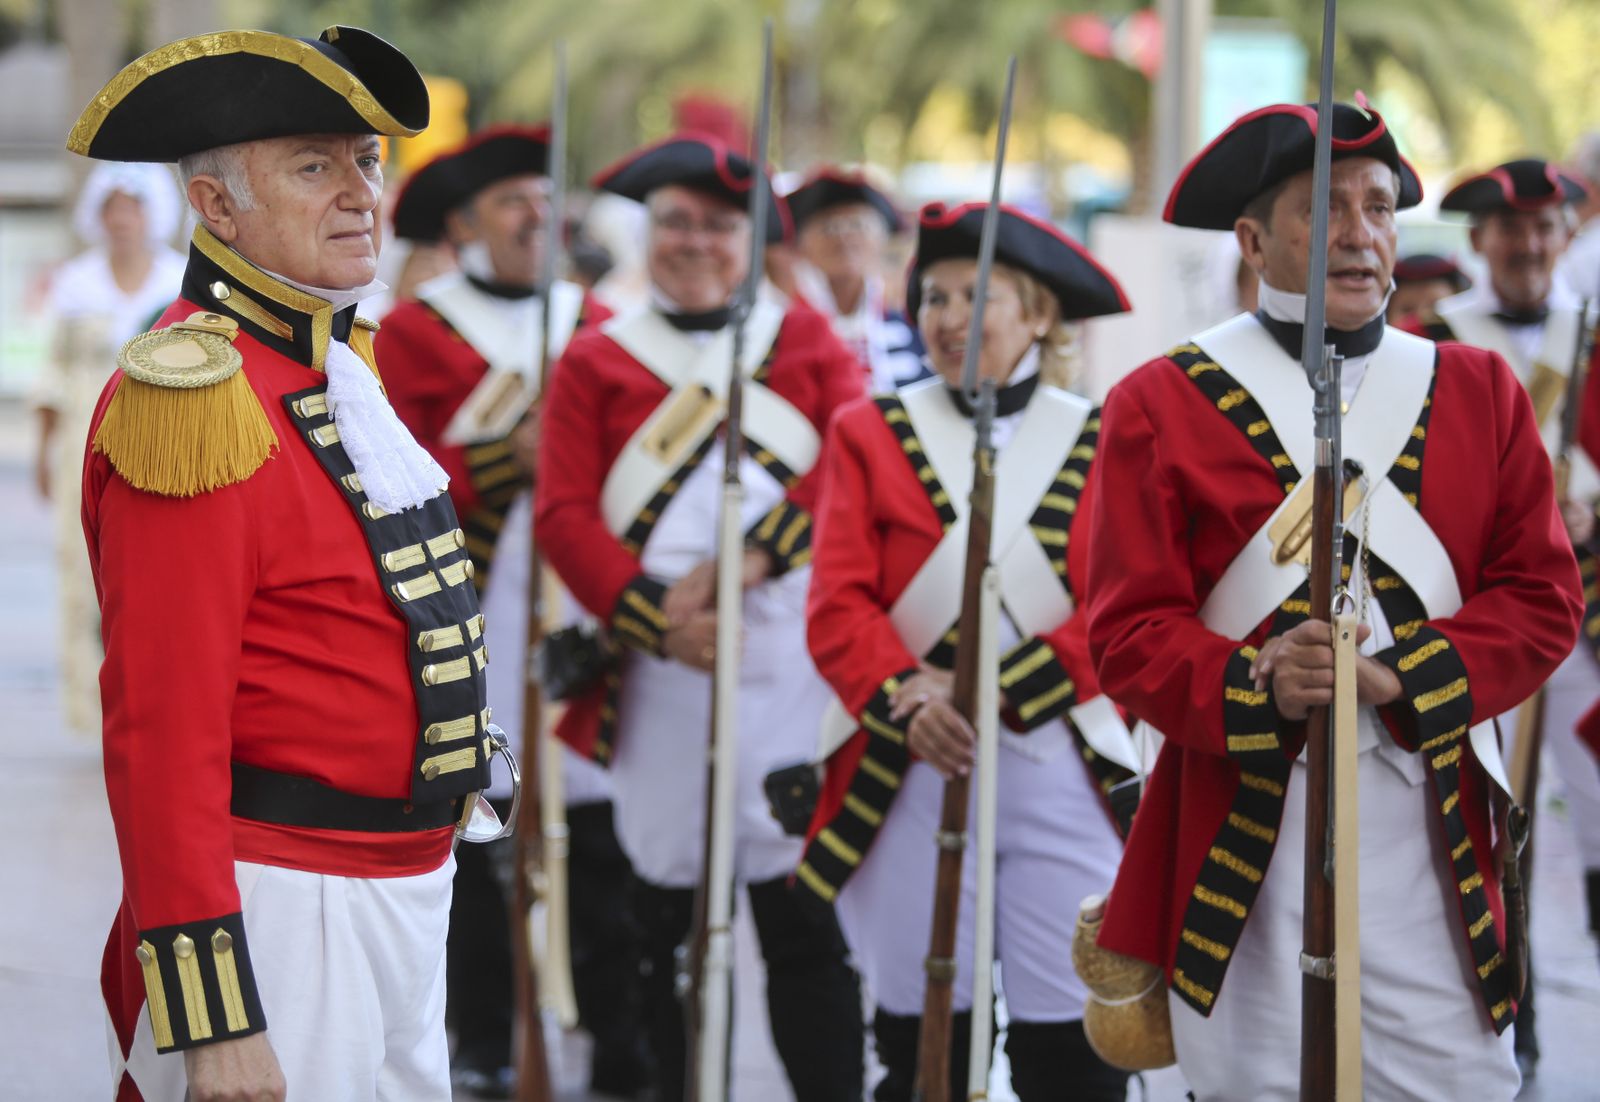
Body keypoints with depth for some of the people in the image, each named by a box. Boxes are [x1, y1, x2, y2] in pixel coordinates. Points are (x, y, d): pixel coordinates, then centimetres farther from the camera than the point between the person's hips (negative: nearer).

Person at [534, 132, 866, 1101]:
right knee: (669, 911, 5)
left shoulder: (805, 339, 13)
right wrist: (658, 616, -14)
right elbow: (565, 514, 0)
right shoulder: (596, 360, 9)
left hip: (792, 653, 0)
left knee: (805, 910, -3)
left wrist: (749, 558, -15)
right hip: (659, 667, 0)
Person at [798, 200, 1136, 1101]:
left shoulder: (1104, 441, 5)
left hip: (1066, 781, -1)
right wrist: (907, 698, -21)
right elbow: (839, 605, -2)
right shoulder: (870, 435, 8)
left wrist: (996, 689, -17)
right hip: (910, 783, 1)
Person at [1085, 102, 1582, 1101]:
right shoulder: (1161, 407, 4)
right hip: (1243, 824, -2)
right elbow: (1131, 630, -2)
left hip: (1435, 823, 2)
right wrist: (1255, 689, -22)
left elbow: (1543, 599, 6)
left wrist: (1403, 679, -12)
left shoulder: (1479, 391, 13)